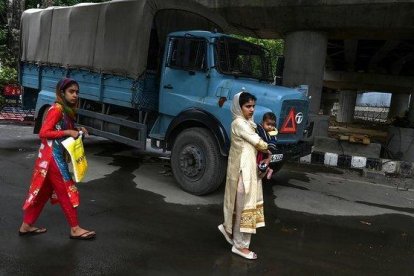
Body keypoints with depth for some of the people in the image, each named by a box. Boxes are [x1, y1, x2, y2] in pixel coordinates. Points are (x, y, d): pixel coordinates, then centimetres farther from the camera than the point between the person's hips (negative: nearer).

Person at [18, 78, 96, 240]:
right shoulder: (57, 109, -16)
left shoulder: (66, 110, 12)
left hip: (57, 156, 9)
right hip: (52, 157, -9)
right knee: (67, 191, -2)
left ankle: (26, 226, 28)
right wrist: (68, 132, -20)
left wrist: (76, 131, 1)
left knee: (44, 192, 16)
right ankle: (75, 229, 9)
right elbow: (43, 133, -20)